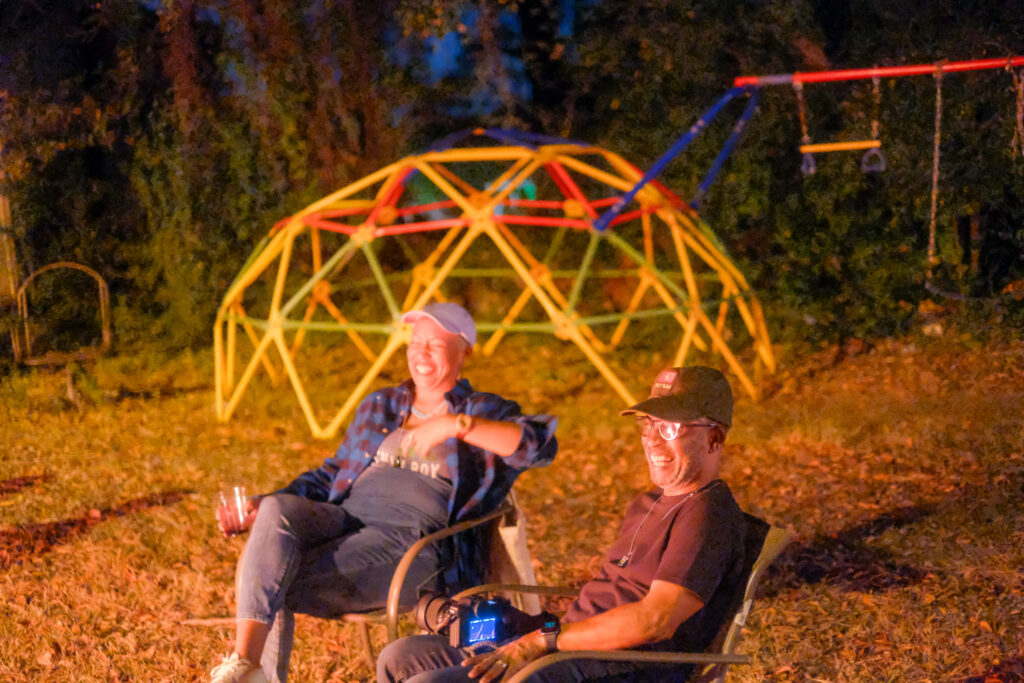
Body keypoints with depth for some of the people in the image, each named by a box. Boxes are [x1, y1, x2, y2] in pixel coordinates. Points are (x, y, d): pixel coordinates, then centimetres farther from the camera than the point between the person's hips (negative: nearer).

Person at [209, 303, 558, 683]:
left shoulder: (483, 412, 11)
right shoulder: (379, 406, 28)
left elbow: (539, 444, -10)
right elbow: (332, 474, 31)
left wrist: (456, 424, -20)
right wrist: (260, 506, 14)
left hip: (411, 539, -5)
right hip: (345, 519, 5)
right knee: (277, 510, -31)